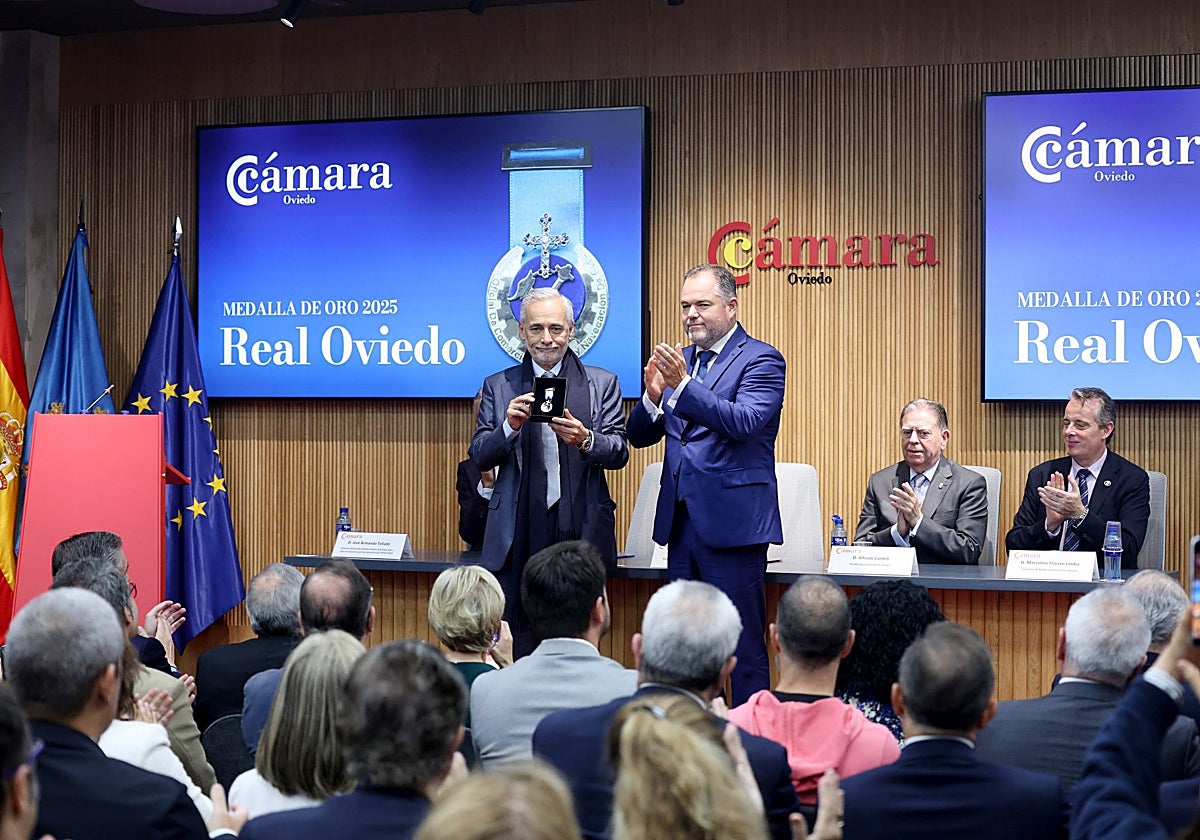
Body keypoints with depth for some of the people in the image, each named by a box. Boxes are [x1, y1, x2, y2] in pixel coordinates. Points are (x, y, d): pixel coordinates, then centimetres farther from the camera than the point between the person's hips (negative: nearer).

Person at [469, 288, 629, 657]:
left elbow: (619, 453, 2)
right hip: (519, 535, 1)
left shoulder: (602, 384, 9)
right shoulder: (498, 386, 12)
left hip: (580, 531, -1)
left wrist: (585, 440, -19)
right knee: (517, 645, 0)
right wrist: (509, 427, -14)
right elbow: (479, 456, 6)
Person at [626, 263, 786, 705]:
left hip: (732, 521, -7)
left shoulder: (761, 360, -5)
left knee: (744, 647, -3)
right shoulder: (679, 360, 15)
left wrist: (683, 385, -29)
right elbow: (640, 435, 11)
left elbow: (745, 422, -21)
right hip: (681, 519, 7)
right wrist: (653, 396, -11)